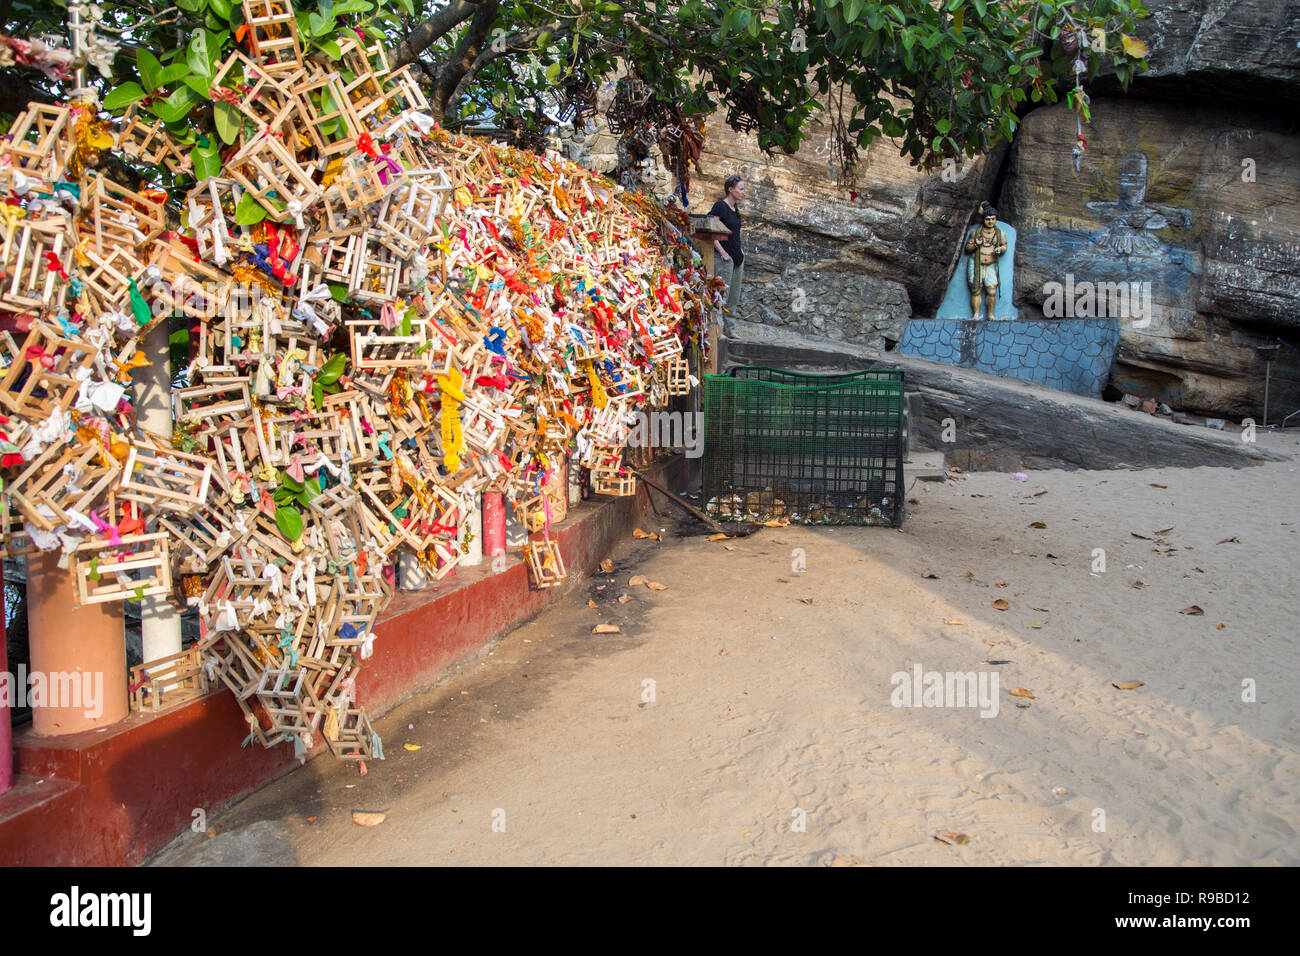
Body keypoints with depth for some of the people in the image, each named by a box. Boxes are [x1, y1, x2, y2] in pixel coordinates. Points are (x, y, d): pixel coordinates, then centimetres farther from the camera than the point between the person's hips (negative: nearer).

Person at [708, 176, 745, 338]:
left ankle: (730, 330, 15)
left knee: (734, 297, 10)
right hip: (724, 258, -9)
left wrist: (740, 253, 17)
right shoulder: (720, 206, -10)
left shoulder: (734, 209, 15)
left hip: (737, 258, 9)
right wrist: (722, 252, -18)